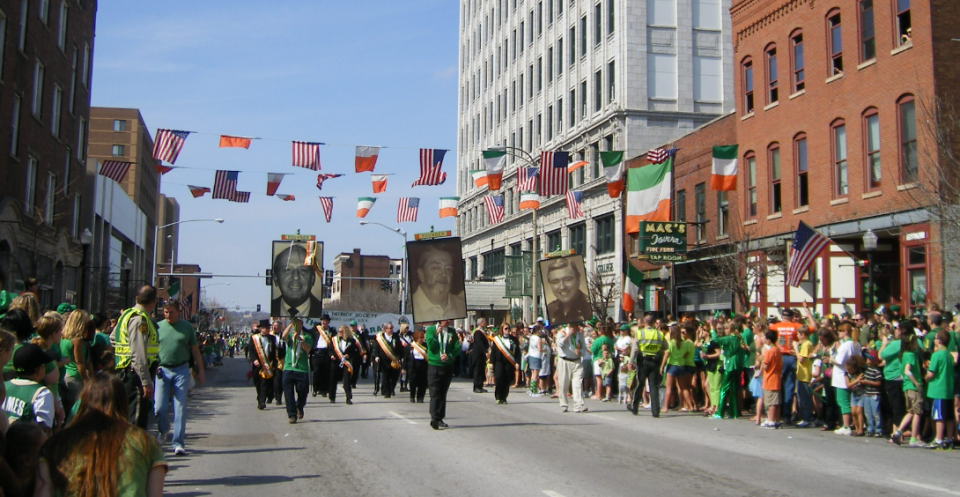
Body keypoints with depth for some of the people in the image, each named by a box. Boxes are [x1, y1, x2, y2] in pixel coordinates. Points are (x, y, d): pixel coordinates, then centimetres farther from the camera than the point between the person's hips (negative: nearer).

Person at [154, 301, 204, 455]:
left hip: (181, 370, -1)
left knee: (180, 408, -1)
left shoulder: (187, 327, 4)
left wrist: (200, 371, 8)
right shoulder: (158, 327, 4)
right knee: (159, 407, -1)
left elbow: (195, 350, 9)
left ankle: (178, 443, 5)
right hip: (162, 370, 1)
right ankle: (163, 430, 31)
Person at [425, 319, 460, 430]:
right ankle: (434, 418, -13)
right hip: (434, 366, -4)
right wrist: (436, 334, -21)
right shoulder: (431, 329, -2)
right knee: (435, 394, -9)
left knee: (443, 394, 9)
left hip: (448, 366, 4)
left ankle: (439, 419, 15)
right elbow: (431, 346, -11)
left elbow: (457, 347, 1)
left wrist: (449, 356, -14)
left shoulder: (452, 331, 7)